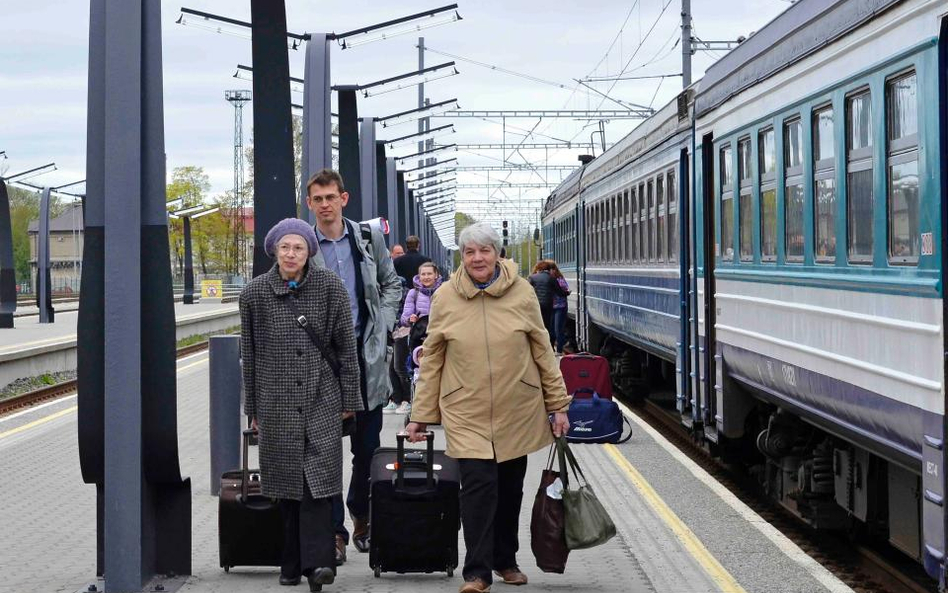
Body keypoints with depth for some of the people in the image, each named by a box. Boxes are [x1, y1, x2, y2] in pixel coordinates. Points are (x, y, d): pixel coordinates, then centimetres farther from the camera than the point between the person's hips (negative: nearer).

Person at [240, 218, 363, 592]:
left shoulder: (330, 287, -1)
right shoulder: (255, 293, 3)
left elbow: (346, 346, 3)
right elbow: (249, 354, 9)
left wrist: (349, 399, 3)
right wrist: (252, 407, 10)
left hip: (321, 397, -2)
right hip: (276, 401, 2)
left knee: (318, 476, -11)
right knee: (286, 480, 5)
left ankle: (317, 562, -15)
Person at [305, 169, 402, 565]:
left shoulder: (369, 238, 6)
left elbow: (391, 284, 16)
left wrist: (382, 324, 4)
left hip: (366, 353, 2)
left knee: (367, 447, 10)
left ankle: (362, 518, 27)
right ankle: (334, 529, 4)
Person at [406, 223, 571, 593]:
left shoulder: (521, 292, -2)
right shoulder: (445, 298, -2)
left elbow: (542, 351, 5)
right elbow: (432, 361, 3)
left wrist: (558, 404, 5)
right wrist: (420, 415, 3)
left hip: (517, 411, 2)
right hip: (467, 413, -1)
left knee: (510, 488, 12)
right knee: (478, 485, -12)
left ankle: (505, 561, 30)